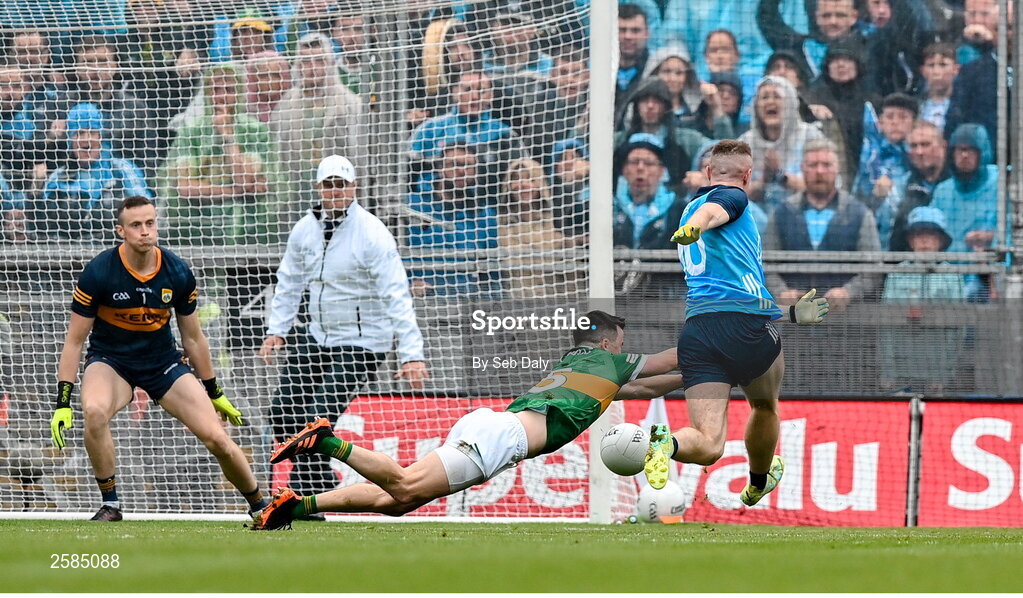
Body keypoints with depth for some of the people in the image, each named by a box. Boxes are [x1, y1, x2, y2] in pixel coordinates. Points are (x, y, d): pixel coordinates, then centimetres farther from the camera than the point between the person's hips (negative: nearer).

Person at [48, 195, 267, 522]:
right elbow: (74, 340, -11)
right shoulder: (98, 272, -18)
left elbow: (193, 337, 6)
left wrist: (215, 393, 12)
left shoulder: (178, 273, -10)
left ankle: (259, 505, 16)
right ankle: (110, 504, -19)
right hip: (110, 360, -2)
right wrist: (62, 403, -17)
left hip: (163, 360, 2)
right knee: (95, 411, -36)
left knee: (216, 437, -9)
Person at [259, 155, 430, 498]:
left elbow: (396, 296, -22)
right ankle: (320, 487, 20)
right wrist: (276, 329, 7)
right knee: (283, 414, 6)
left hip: (362, 343, -7)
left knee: (318, 418, -17)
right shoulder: (305, 229, 2)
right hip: (319, 339, 7)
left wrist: (411, 354, -29)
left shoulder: (372, 234, -17)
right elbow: (289, 283, 17)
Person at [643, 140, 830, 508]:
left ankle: (666, 444, -37)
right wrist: (695, 226, -44)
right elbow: (712, 211, -21)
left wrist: (789, 312, 45)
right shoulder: (732, 196, 7)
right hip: (747, 326, -5)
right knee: (765, 406, 27)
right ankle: (758, 484, 46)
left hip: (696, 328, 5)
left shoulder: (688, 208, 30)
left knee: (708, 443, -6)